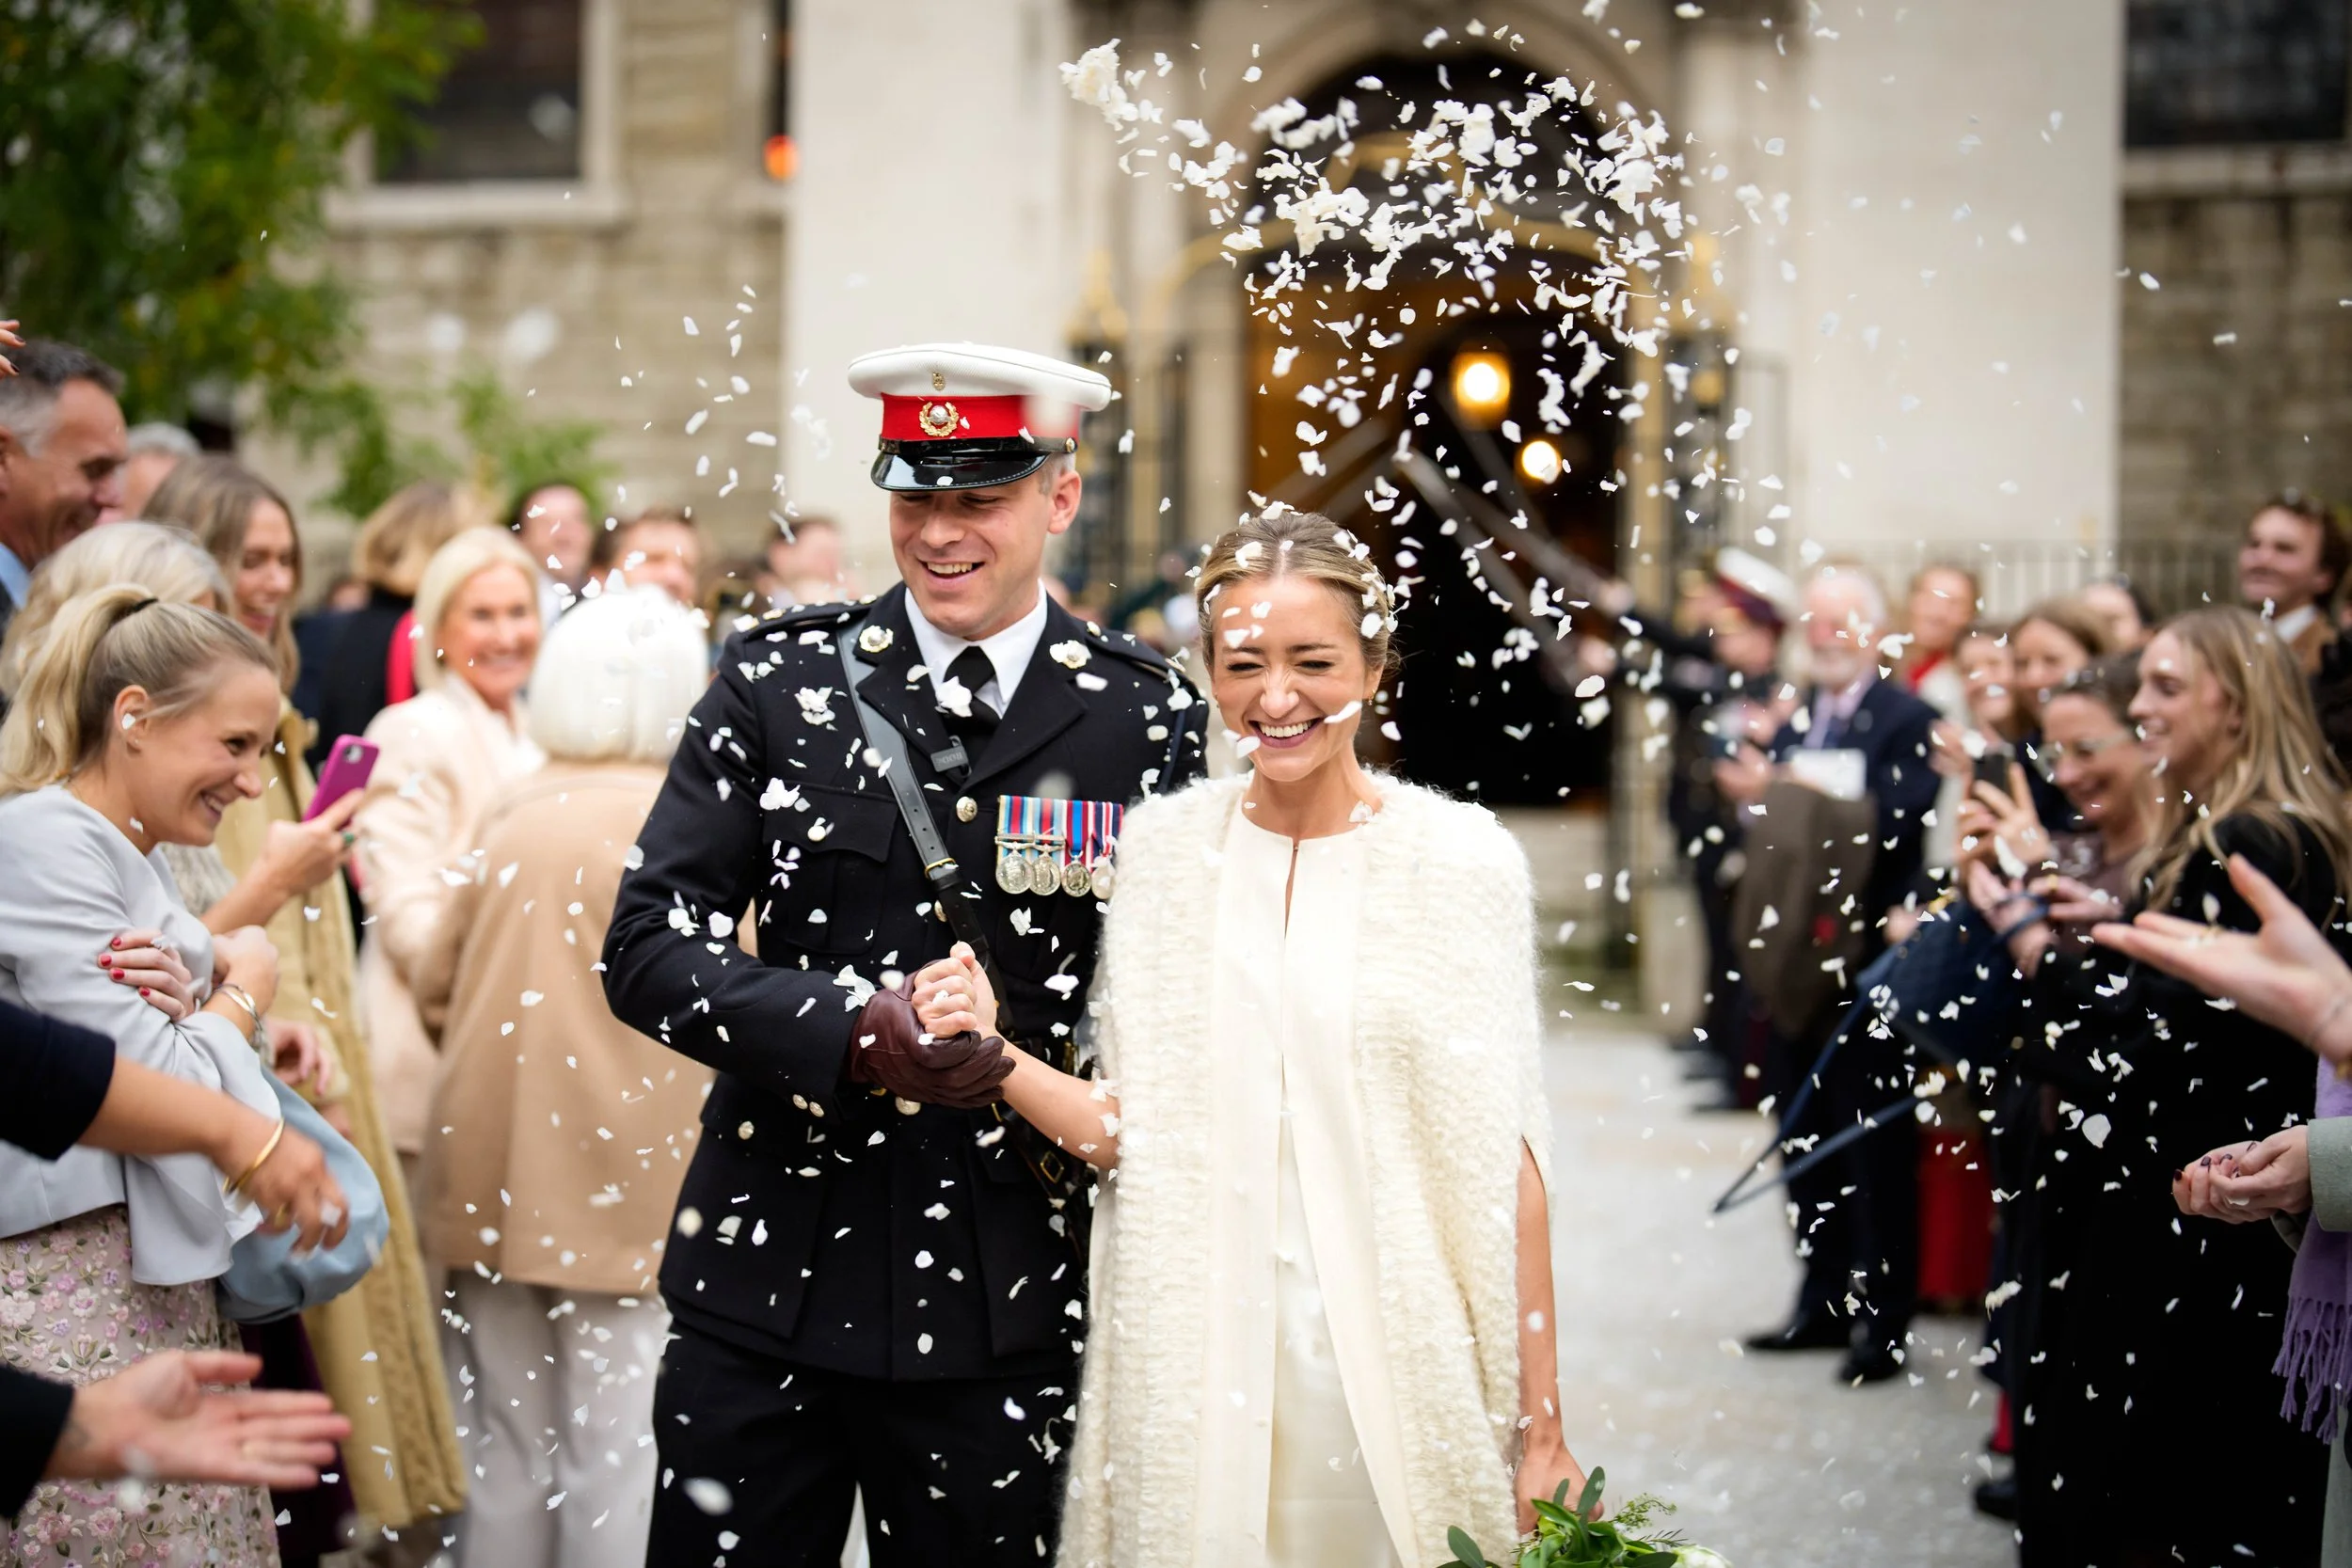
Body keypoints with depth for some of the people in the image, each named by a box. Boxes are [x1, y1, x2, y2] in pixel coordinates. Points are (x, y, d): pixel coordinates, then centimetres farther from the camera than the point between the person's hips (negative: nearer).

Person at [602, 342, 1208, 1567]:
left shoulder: (1149, 722, 0)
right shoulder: (775, 680, 2)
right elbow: (648, 946, -4)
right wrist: (849, 1031, -18)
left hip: (1000, 1316, 0)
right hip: (765, 1281, 1)